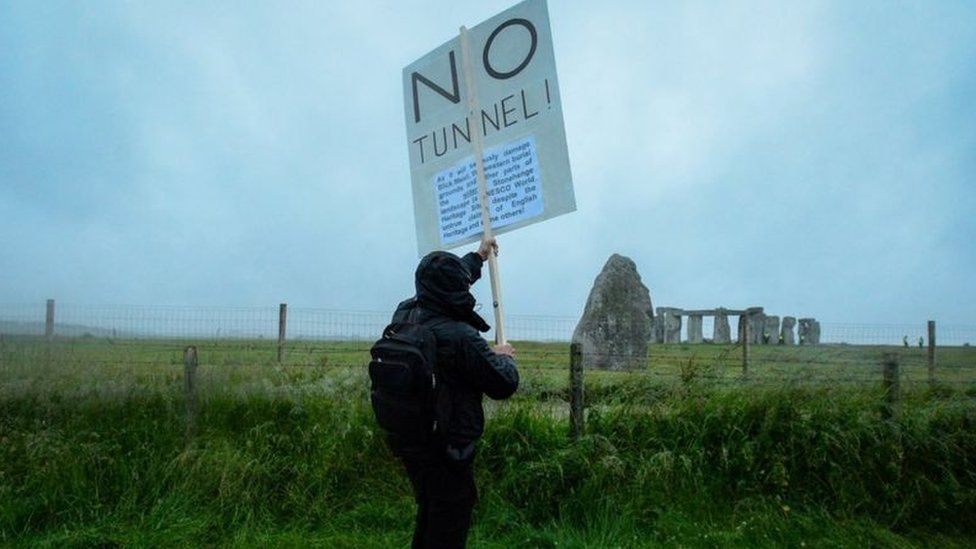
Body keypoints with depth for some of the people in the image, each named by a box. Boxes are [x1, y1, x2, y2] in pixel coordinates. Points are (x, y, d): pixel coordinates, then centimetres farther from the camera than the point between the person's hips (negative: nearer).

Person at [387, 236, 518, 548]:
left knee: (428, 514, 26)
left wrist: (477, 258, 29)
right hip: (446, 451, -8)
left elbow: (442, 286, 16)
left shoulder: (405, 314, -4)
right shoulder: (460, 337, -27)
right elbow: (505, 385, -17)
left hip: (406, 440, 8)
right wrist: (504, 357, 5)